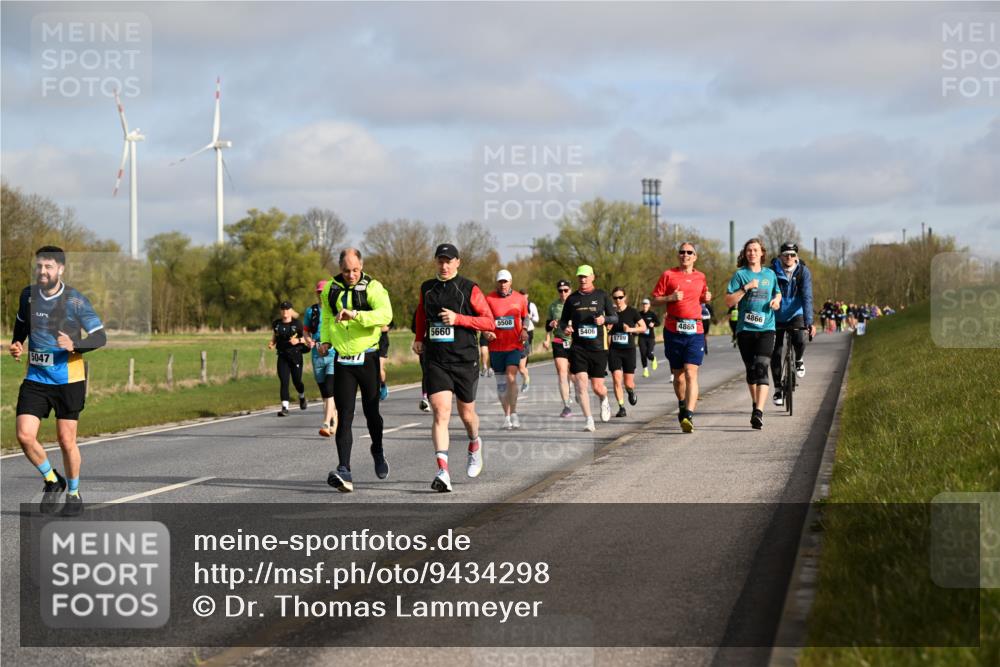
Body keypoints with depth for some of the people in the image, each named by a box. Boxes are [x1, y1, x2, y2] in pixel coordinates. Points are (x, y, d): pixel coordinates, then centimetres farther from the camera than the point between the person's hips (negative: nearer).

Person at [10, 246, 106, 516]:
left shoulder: (76, 301, -9)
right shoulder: (28, 295, 4)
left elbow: (100, 336, -8)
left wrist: (74, 345, -25)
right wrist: (17, 345, 5)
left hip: (68, 380, -3)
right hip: (35, 379, 3)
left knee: (66, 440, 1)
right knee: (25, 436, -10)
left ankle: (73, 493, 24)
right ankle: (52, 481, 15)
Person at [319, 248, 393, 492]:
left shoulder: (373, 287, -9)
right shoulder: (331, 289, 5)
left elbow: (385, 315, -27)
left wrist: (355, 315, -37)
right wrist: (326, 340, 6)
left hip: (368, 359, -3)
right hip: (343, 361, 3)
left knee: (371, 412, 9)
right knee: (344, 417, -6)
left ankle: (378, 451, 40)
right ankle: (344, 472, -12)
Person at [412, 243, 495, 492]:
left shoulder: (469, 289, -3)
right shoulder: (427, 289, 9)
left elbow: (490, 322, -6)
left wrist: (458, 318, -16)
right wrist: (418, 338, 17)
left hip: (465, 360, -1)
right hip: (436, 361, 1)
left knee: (466, 413, 13)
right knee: (441, 413, -14)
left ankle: (475, 444, 48)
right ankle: (443, 471, -22)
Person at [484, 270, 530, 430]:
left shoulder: (520, 299, 3)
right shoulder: (489, 299, -1)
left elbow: (525, 316, 18)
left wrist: (524, 330, -1)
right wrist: (486, 332, -16)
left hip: (514, 346, -1)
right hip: (496, 346, 1)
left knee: (511, 377, -18)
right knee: (501, 383, 8)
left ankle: (514, 413, -11)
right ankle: (506, 416, 19)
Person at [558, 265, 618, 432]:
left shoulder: (601, 295, 5)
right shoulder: (572, 299, 9)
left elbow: (615, 317, 8)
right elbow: (563, 321, 16)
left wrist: (604, 319, -14)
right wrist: (564, 328, -7)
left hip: (598, 347, -1)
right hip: (578, 347, 1)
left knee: (597, 387, 1)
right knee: (581, 382, -13)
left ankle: (604, 401, 37)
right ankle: (589, 421, -10)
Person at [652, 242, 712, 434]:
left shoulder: (700, 277, 12)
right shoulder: (668, 275, 4)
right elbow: (655, 299, 3)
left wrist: (706, 298, 5)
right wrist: (671, 298, -14)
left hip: (695, 331, 0)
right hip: (673, 330, 0)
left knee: (691, 374, -13)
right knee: (678, 374, 10)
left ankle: (689, 416, -21)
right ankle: (682, 406, 34)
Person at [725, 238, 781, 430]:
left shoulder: (770, 274, 11)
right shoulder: (740, 274, 3)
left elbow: (778, 293, 28)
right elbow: (729, 301, -5)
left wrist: (777, 300, 5)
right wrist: (746, 287, -15)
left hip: (766, 328, 0)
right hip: (745, 329, 0)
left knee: (761, 368, -15)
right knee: (751, 370, 10)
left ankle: (759, 413, -25)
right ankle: (756, 405, 32)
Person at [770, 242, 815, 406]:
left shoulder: (803, 271, -13)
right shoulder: (772, 271, -15)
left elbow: (807, 297, -19)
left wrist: (809, 322, -29)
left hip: (795, 314, 0)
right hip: (776, 317, 0)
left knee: (799, 340, -28)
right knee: (776, 354, -3)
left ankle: (798, 360, 7)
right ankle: (778, 389, 12)